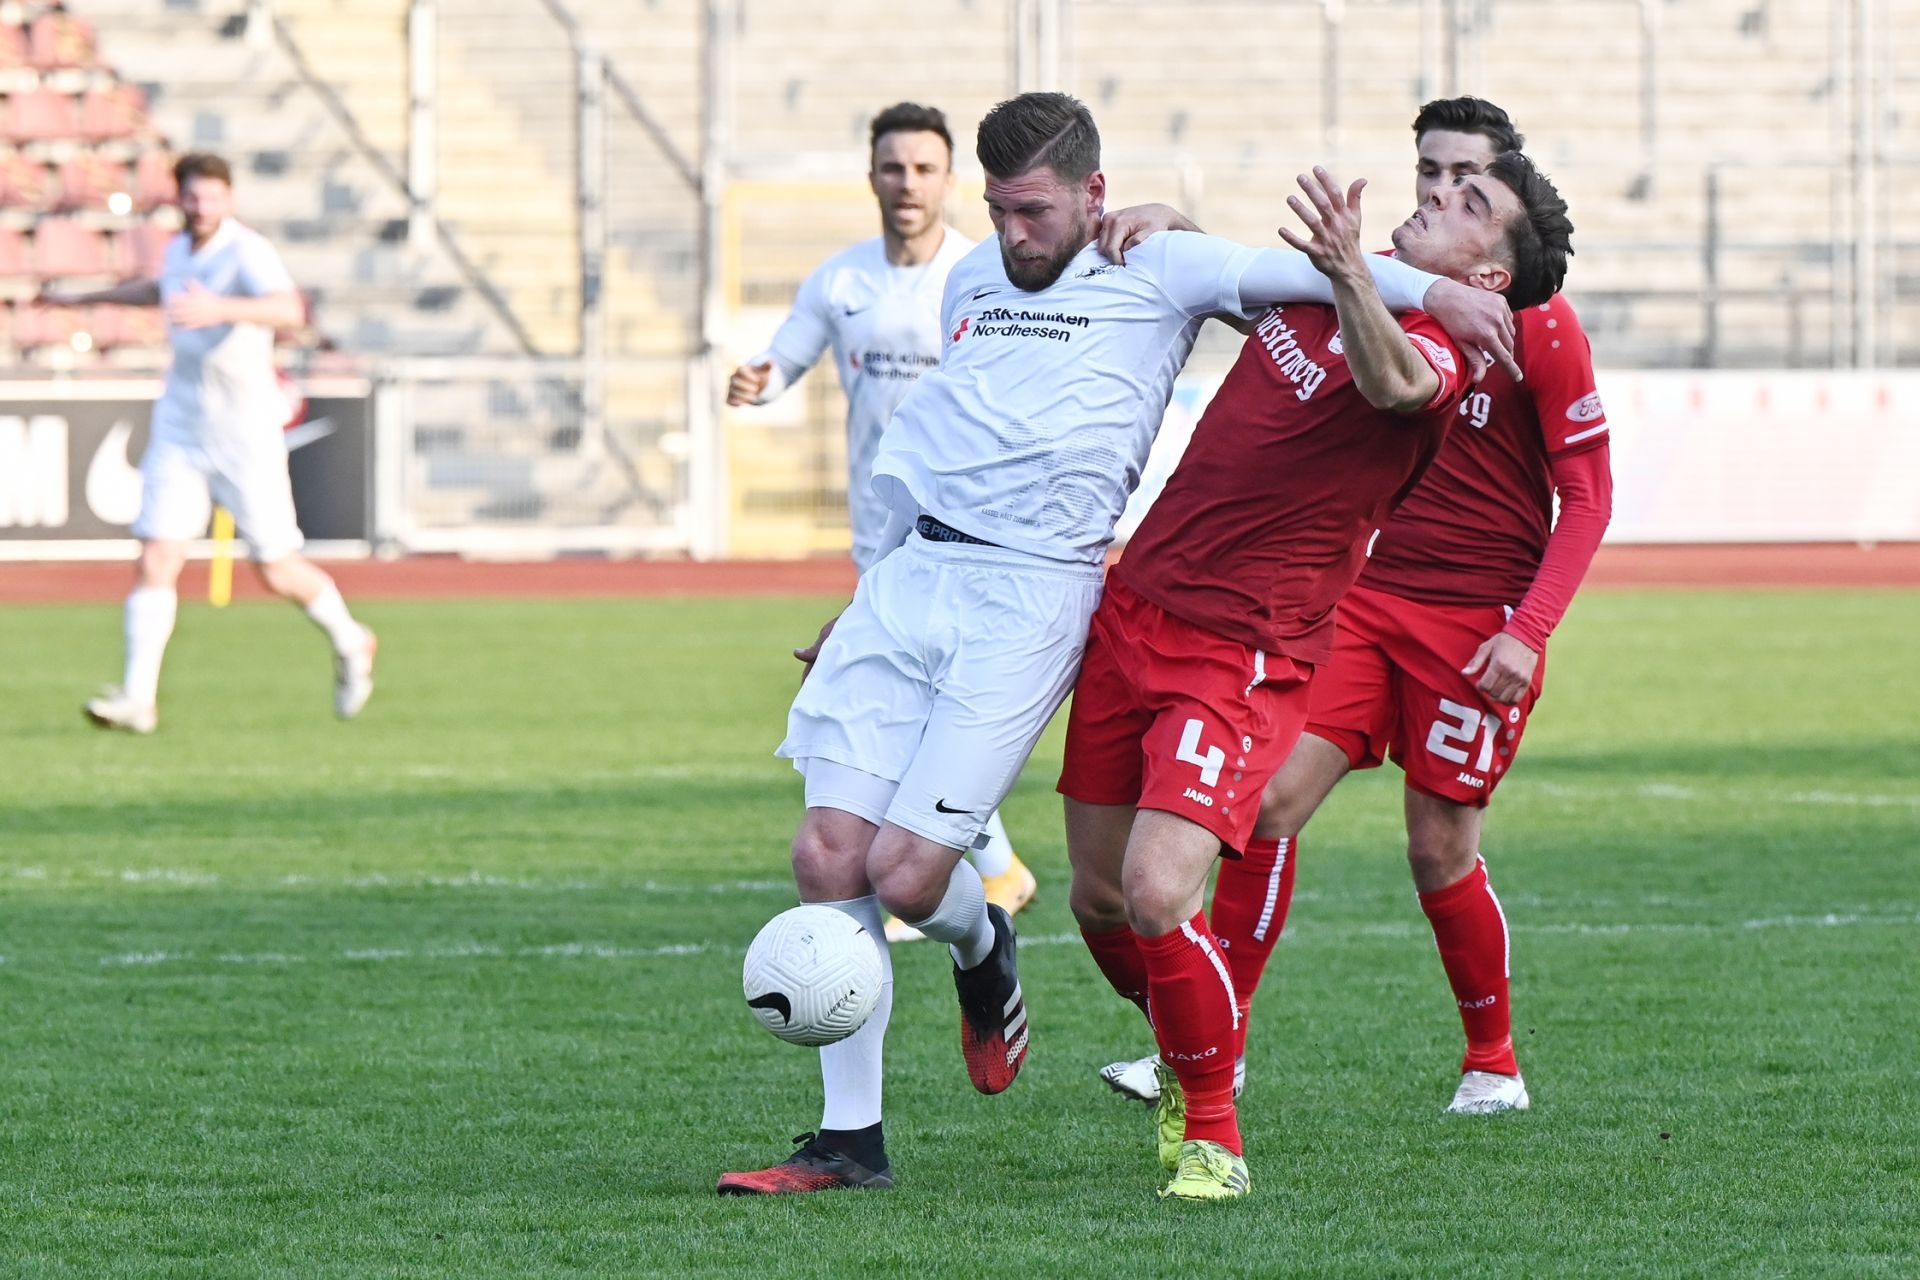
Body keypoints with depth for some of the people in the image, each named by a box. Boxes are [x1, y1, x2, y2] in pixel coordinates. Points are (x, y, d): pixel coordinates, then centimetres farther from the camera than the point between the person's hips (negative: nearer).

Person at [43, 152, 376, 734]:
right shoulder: (180, 250, 5)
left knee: (277, 572, 4)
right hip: (180, 428, 5)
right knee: (156, 560, -10)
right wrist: (86, 298, 39)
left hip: (246, 435, -5)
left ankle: (349, 645, 32)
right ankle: (138, 698, -10)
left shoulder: (247, 250, -17)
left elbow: (289, 310, -37)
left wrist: (221, 309, -52)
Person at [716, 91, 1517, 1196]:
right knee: (830, 856, -6)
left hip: (1030, 597, -6)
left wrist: (1425, 289, -20)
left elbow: (1290, 271, -5)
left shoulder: (1152, 274, 5)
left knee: (907, 872, -14)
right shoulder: (974, 280, 21)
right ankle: (850, 1138, 3)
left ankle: (982, 948, 24)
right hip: (907, 576, 6)